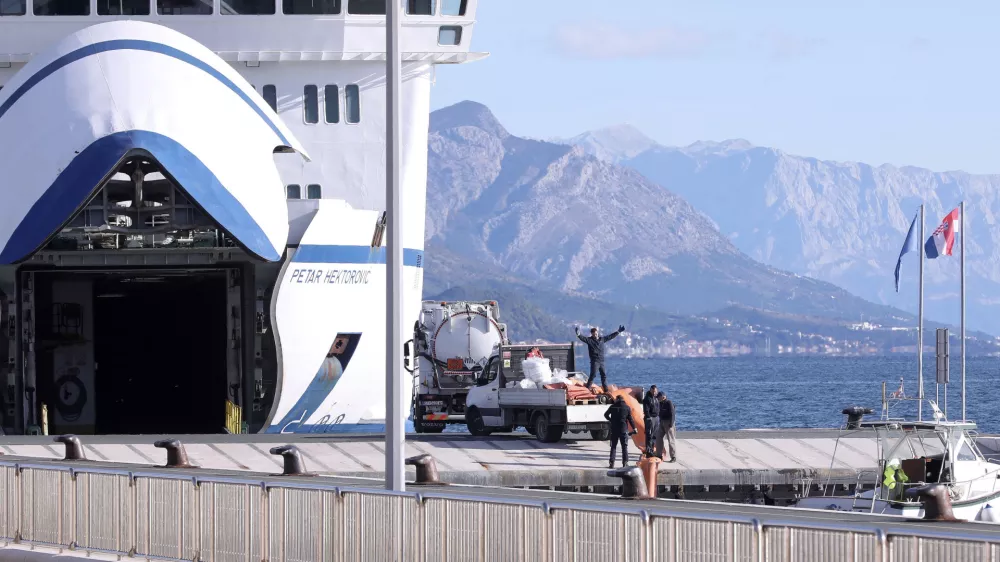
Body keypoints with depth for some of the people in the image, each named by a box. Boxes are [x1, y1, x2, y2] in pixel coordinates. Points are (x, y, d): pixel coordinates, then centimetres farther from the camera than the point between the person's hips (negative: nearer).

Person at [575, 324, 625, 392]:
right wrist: (578, 335, -40)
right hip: (594, 361, -6)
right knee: (593, 375, -15)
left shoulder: (602, 339, 12)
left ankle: (606, 390, 19)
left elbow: (610, 336, 22)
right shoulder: (590, 340, -3)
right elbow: (583, 338, -20)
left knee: (604, 376, 11)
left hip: (602, 361, 6)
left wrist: (618, 332, 25)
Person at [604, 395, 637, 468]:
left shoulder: (613, 407, 1)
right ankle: (625, 462, 0)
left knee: (613, 446, 7)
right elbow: (630, 419, -2)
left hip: (614, 429, 1)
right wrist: (634, 428, 6)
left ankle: (611, 463, 0)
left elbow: (606, 415, 12)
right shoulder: (627, 408, -3)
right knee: (624, 446, 6)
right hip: (623, 429, -1)